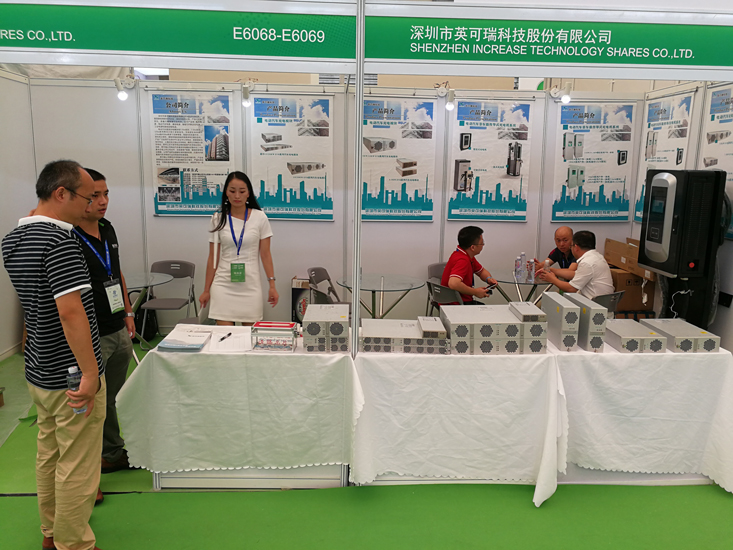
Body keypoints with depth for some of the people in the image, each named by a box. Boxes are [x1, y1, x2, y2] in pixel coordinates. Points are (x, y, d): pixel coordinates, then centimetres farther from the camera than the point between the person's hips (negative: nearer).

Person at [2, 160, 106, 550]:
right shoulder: (59, 240, -23)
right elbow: (70, 311, -28)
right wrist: (89, 373, -25)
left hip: (38, 371, 10)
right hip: (71, 377, -9)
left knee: (49, 452, 22)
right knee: (77, 466, 5)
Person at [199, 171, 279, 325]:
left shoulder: (259, 217, 0)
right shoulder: (218, 219, 3)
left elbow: (265, 254, 1)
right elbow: (213, 257, 6)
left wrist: (272, 285, -3)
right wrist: (206, 290, 7)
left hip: (250, 286, 0)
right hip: (223, 285, 1)